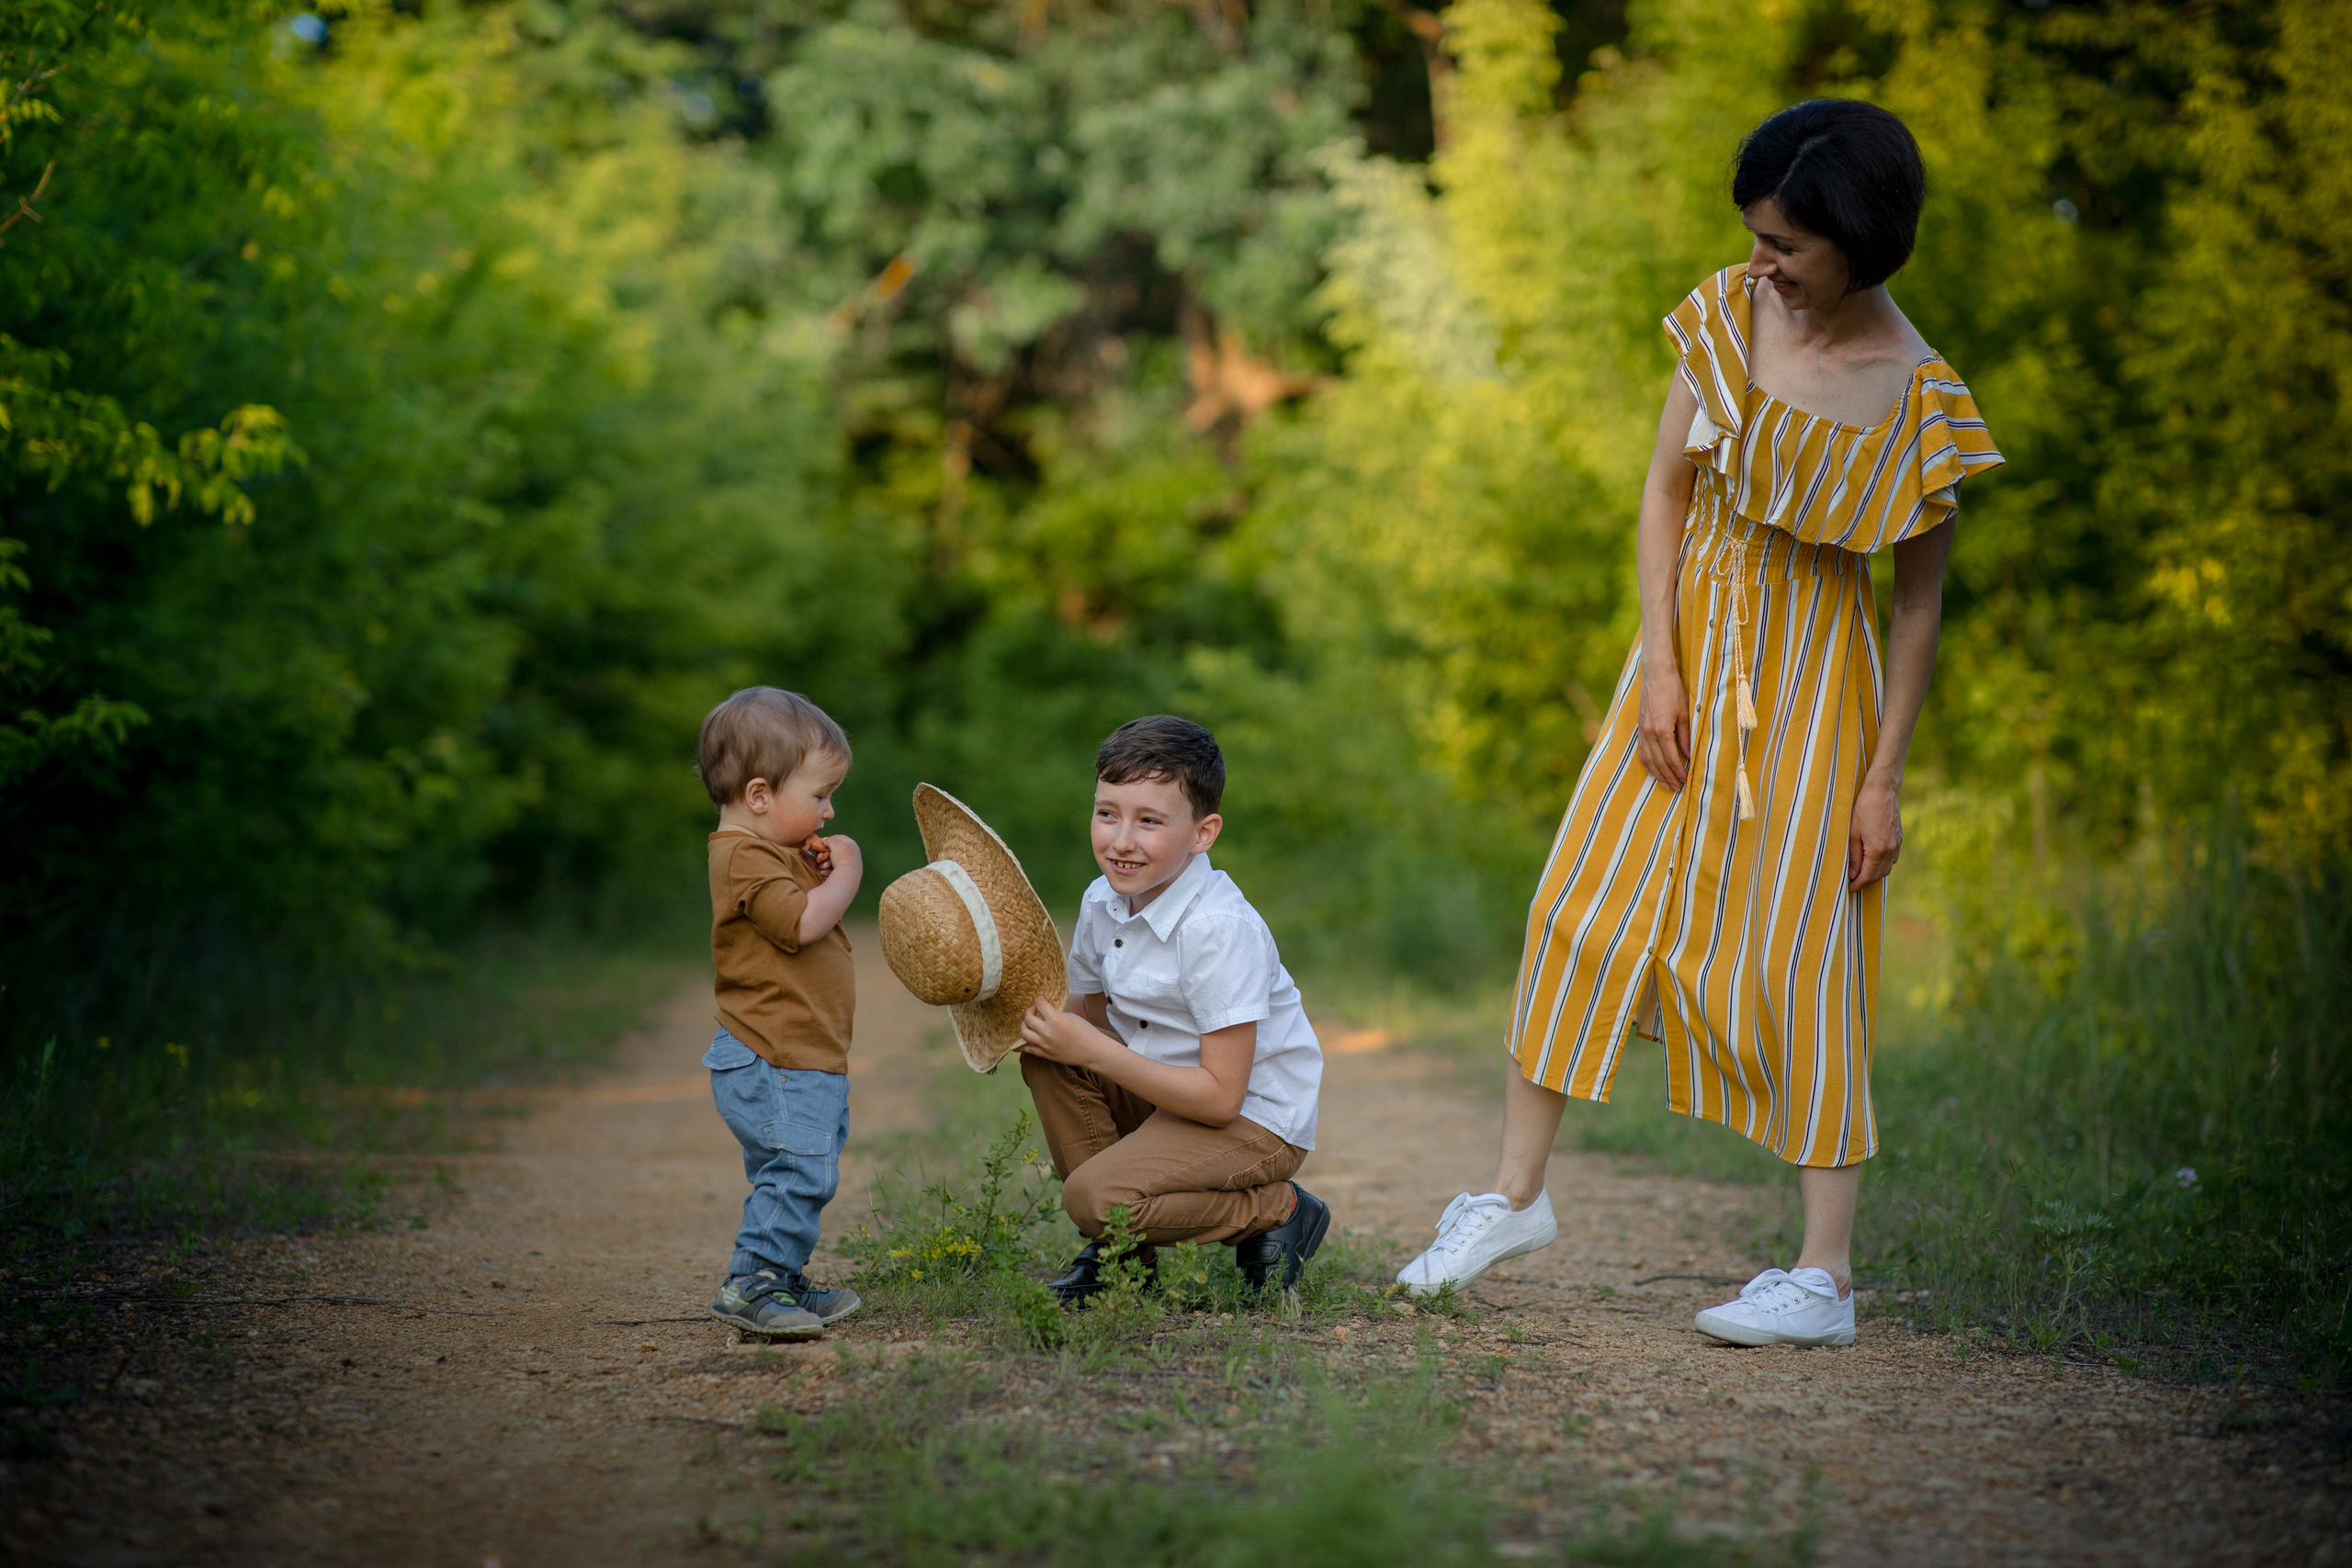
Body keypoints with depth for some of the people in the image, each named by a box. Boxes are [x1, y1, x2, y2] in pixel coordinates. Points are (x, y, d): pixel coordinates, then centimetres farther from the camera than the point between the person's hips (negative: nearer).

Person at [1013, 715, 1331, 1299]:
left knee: (1095, 1197, -24)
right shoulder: (1103, 901, -3)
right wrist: (1046, 1020, -14)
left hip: (1255, 1120, -8)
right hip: (1163, 1089, 8)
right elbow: (1092, 1013, 10)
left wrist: (1092, 1050, -28)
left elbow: (1221, 1098, -28)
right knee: (1046, 1054, -11)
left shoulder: (1221, 930, -27)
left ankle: (1278, 1211, -1)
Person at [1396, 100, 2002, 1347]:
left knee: (1798, 956, -3)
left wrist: (1884, 777, -9)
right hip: (1693, 645, 5)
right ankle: (1514, 1194, 19)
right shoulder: (1727, 312, -4)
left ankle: (1825, 1275, 5)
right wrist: (1657, 667, -6)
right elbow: (1665, 487, 2)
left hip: (1812, 680, -5)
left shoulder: (1916, 397, -15)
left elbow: (1920, 596, -9)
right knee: (1584, 906, 5)